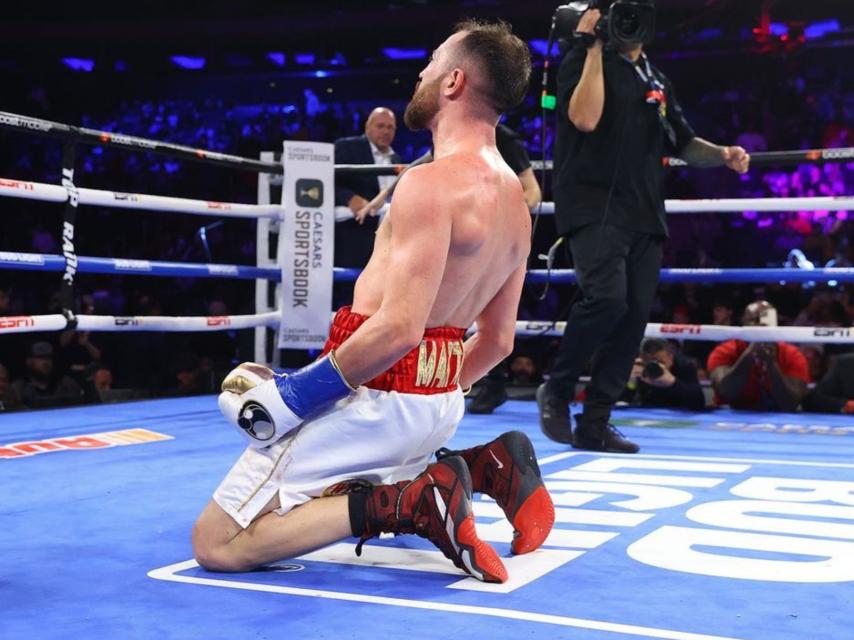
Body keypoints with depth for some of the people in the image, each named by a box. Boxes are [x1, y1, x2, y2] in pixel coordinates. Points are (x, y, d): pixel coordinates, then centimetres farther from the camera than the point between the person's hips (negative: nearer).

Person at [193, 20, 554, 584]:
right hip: (438, 402, 9)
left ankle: (408, 503, -15)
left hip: (375, 394, -9)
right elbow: (498, 342, 16)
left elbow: (398, 329, -28)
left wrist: (295, 395, -18)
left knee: (216, 545, -4)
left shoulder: (433, 182, -20)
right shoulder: (516, 204, 8)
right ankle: (486, 468, 10)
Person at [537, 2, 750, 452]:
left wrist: (722, 156, 5)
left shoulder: (656, 80, 20)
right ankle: (557, 389, -2)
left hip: (643, 214, 7)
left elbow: (681, 142, 24)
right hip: (594, 206, -7)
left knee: (634, 317, 0)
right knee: (607, 298, -25)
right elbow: (584, 118, -16)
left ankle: (594, 424, 7)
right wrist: (594, 46, -11)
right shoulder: (583, 60, 1)